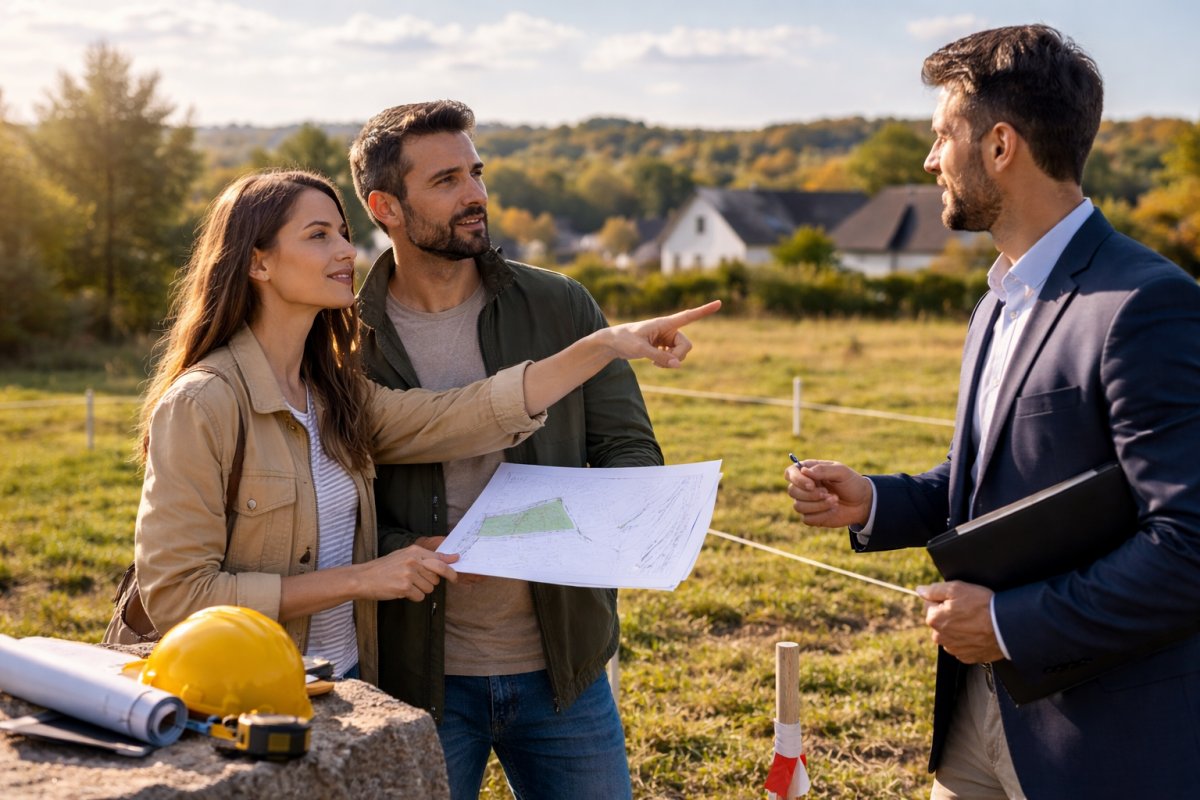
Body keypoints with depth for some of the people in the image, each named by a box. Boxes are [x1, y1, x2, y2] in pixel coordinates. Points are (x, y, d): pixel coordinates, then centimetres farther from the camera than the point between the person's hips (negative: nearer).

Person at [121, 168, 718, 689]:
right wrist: (356, 580, -20)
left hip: (347, 684, 7)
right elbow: (175, 594, -21)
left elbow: (459, 417, -5)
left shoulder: (335, 396, 5)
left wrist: (609, 344, -11)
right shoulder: (200, 404, -17)